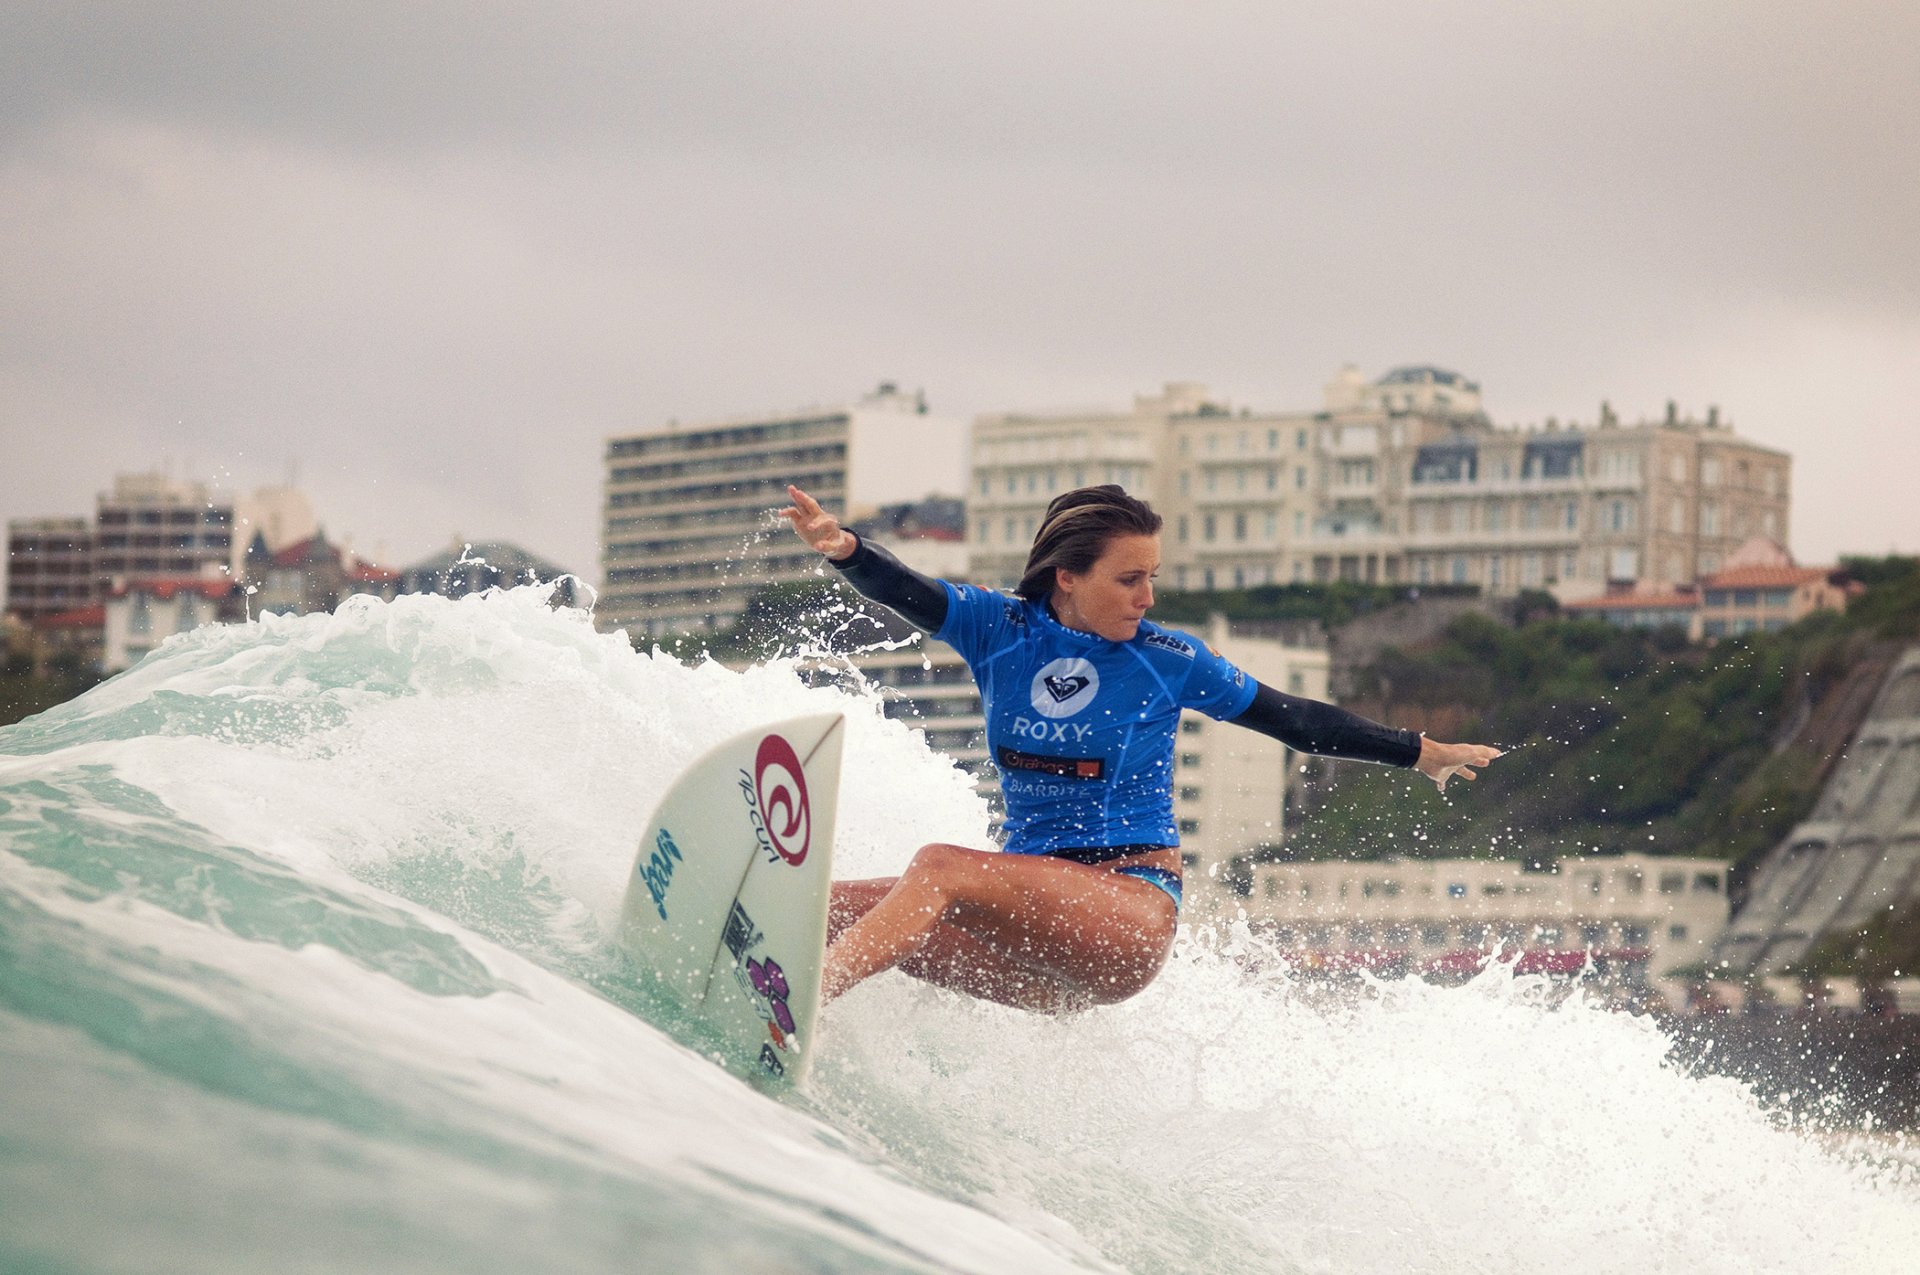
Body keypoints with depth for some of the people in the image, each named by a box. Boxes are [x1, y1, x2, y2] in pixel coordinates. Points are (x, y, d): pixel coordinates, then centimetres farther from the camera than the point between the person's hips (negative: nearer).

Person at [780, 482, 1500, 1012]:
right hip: (1035, 901, 5)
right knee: (837, 910, -14)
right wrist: (845, 549, -35)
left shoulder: (1169, 661, 0)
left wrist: (1424, 753, 13)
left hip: (1133, 908, -5)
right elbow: (902, 591, -12)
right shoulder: (1000, 629, 4)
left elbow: (1293, 720, 10)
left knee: (940, 866, -30)